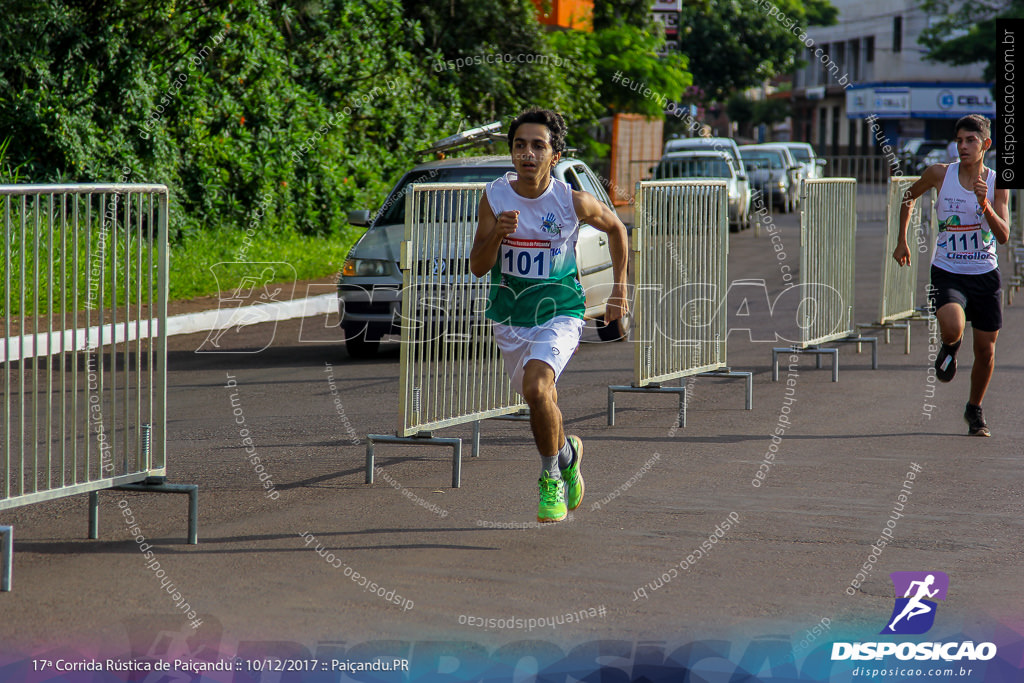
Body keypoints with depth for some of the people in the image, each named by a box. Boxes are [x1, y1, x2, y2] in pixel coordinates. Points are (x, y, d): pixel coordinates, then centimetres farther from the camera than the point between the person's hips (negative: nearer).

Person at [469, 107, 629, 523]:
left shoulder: (573, 201, -14)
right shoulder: (495, 197, -9)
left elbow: (615, 227, 7)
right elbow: (478, 267, -8)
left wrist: (620, 287, 7)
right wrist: (497, 235, -28)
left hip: (560, 315, -4)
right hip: (509, 319, 4)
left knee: (537, 388, -28)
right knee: (540, 401, 19)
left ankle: (552, 477, -6)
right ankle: (567, 451, 52)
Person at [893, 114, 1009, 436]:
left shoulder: (997, 184, -4)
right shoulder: (940, 174, -6)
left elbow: (1003, 236, -13)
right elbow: (909, 197, 14)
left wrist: (984, 204, -28)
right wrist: (902, 241, 13)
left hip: (985, 275, 2)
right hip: (947, 273, -2)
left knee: (985, 351, 6)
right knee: (952, 328, -29)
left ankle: (975, 410, 33)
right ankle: (949, 346, 11)